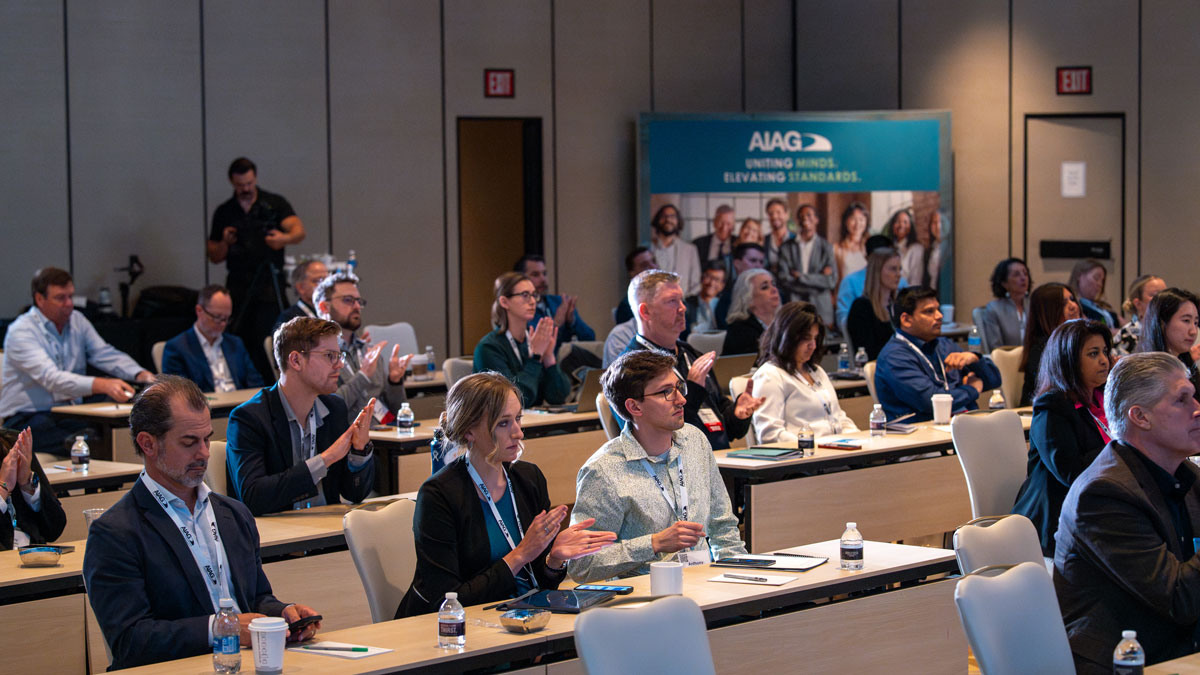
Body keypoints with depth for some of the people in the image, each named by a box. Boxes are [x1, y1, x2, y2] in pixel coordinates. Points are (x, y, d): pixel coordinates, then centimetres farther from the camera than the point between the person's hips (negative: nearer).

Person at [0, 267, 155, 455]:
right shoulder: (21, 331, -10)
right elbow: (51, 378, -24)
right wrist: (103, 385, -40)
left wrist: (142, 375, -14)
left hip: (70, 414, 6)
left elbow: (106, 354, 9)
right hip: (27, 417, -6)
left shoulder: (77, 321, 14)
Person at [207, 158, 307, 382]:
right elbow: (214, 257, 15)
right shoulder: (224, 212, 13)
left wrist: (285, 238, -31)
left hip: (269, 286, -2)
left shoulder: (274, 204, 6)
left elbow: (299, 230, -9)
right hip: (238, 286, 2)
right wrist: (225, 243, -6)